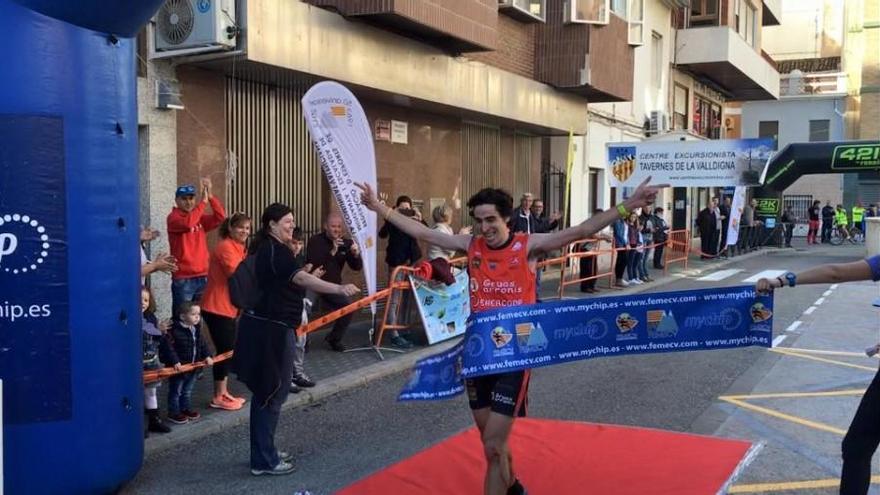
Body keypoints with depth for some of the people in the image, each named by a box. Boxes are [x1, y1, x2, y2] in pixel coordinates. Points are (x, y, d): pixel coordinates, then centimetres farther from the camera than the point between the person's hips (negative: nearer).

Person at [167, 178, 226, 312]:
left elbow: (220, 217, -3)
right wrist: (203, 201, -20)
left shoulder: (200, 218, 12)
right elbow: (187, 223, -25)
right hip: (183, 278, -6)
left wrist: (210, 196, -13)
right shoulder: (173, 217, -4)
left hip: (202, 276, 6)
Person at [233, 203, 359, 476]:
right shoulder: (276, 250, -18)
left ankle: (265, 452, 27)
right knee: (272, 394, -3)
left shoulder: (266, 249, 14)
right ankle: (263, 461, 4)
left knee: (267, 392, 17)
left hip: (266, 326, 11)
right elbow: (301, 278, -34)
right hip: (271, 330, -11)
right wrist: (339, 289, -45)